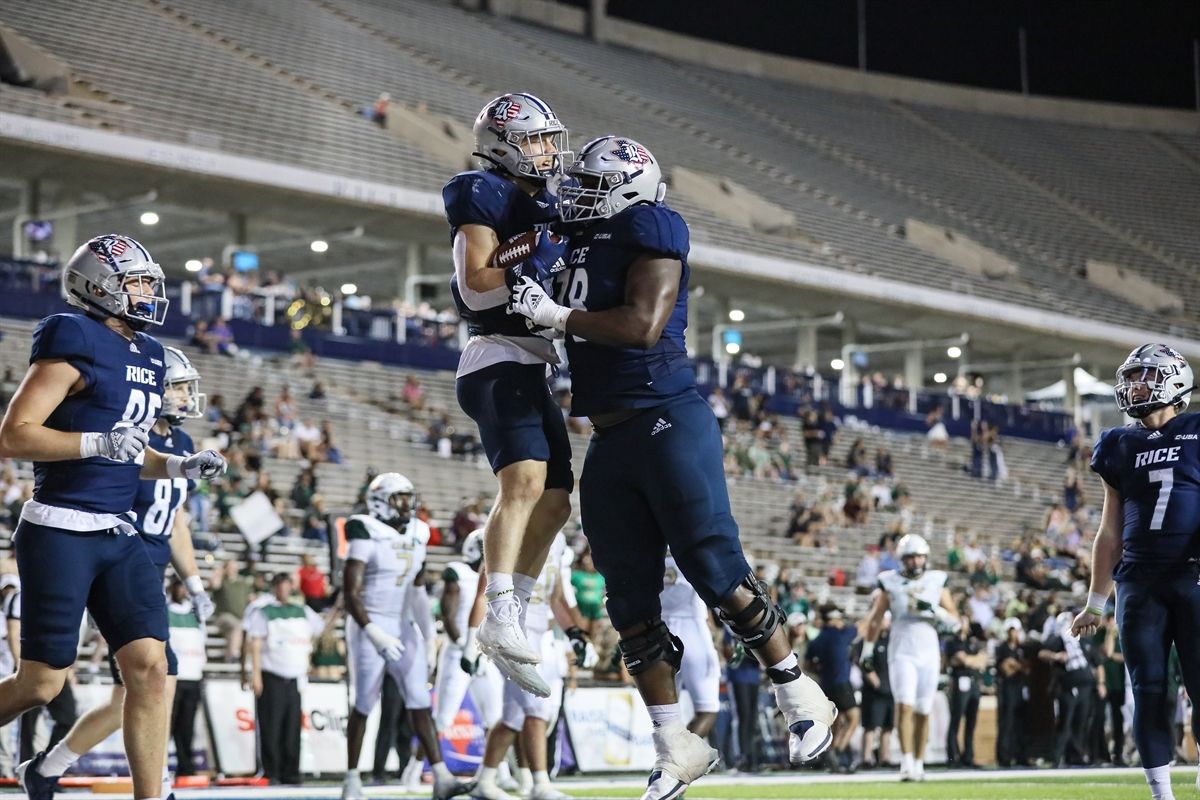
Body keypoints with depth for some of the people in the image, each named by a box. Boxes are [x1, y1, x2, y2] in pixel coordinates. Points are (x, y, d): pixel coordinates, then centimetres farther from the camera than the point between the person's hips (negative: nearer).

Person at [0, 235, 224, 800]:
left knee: (150, 666, -3)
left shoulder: (147, 355, 15)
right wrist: (98, 442, -24)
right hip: (60, 533, -7)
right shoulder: (76, 343, -11)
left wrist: (179, 466, 7)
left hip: (117, 535, 7)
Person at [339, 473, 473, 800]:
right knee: (364, 704, 1)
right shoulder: (367, 536, -11)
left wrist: (429, 637, 16)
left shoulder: (416, 536, 9)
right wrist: (374, 635, -25)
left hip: (403, 627, 6)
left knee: (420, 702, -3)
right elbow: (350, 593, -16)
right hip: (369, 626, -6)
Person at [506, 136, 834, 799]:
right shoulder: (581, 245, 17)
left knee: (718, 575, -7)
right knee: (631, 602, 6)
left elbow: (643, 325, -18)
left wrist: (555, 314, -14)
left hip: (666, 427, -8)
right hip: (609, 445, 8)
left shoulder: (649, 228, -7)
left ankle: (802, 700, 10)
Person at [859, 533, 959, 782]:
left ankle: (918, 764, 15)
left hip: (929, 655, 2)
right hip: (901, 654, -2)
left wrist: (934, 610, -11)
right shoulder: (891, 583, 3)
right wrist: (868, 650, 8)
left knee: (922, 712, 6)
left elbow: (954, 622, 7)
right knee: (905, 706, -17)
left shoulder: (937, 582, 7)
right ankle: (906, 762, -21)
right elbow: (874, 619, 10)